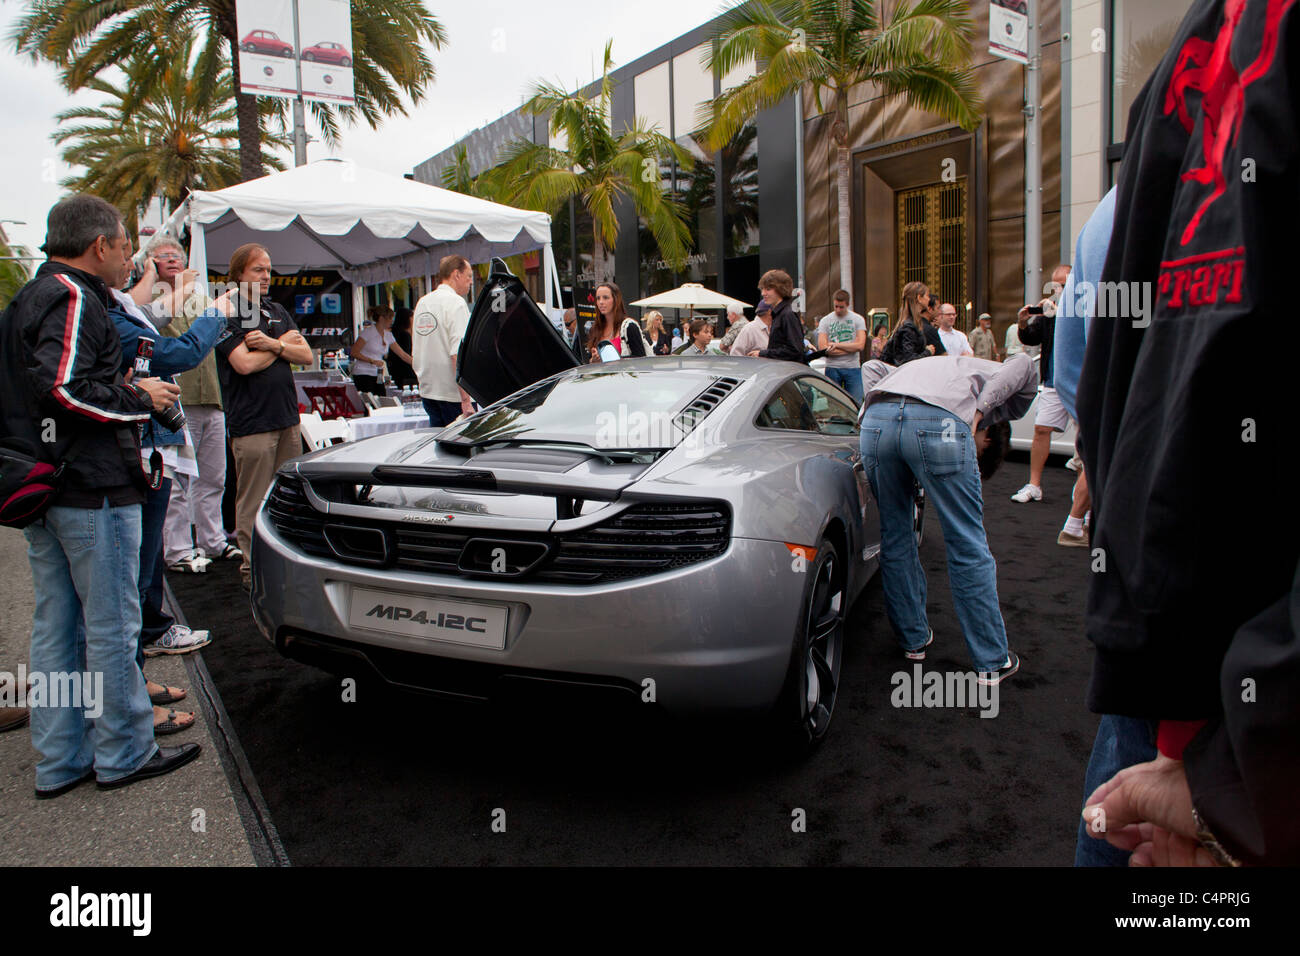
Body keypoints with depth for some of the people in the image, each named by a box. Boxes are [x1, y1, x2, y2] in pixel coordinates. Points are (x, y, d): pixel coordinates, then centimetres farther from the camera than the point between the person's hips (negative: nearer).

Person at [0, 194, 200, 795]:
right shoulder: (73, 298, -13)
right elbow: (65, 388, -24)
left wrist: (122, 390, 13)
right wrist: (140, 398, -11)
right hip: (92, 489, -10)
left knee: (54, 627, 14)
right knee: (111, 626, 0)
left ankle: (59, 762, 23)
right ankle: (124, 755, 12)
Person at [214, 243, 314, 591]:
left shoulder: (277, 311, 17)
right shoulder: (227, 315, -4)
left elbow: (306, 356, 9)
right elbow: (244, 363, -17)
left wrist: (272, 343, -10)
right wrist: (284, 343, -2)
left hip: (288, 418, 7)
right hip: (251, 422, -6)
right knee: (253, 501, -2)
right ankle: (252, 568, 7)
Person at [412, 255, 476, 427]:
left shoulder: (422, 302, 14)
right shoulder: (456, 303, -11)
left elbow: (417, 354, 19)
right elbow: (458, 354, -21)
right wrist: (466, 399, -22)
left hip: (427, 391, 8)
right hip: (453, 393, -8)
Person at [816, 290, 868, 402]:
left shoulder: (858, 319, 6)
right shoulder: (825, 321, 5)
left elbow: (860, 345, -7)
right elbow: (822, 348, -8)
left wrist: (836, 345, -8)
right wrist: (850, 348, -7)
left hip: (853, 368, 0)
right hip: (832, 368, 0)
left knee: (856, 404, -1)